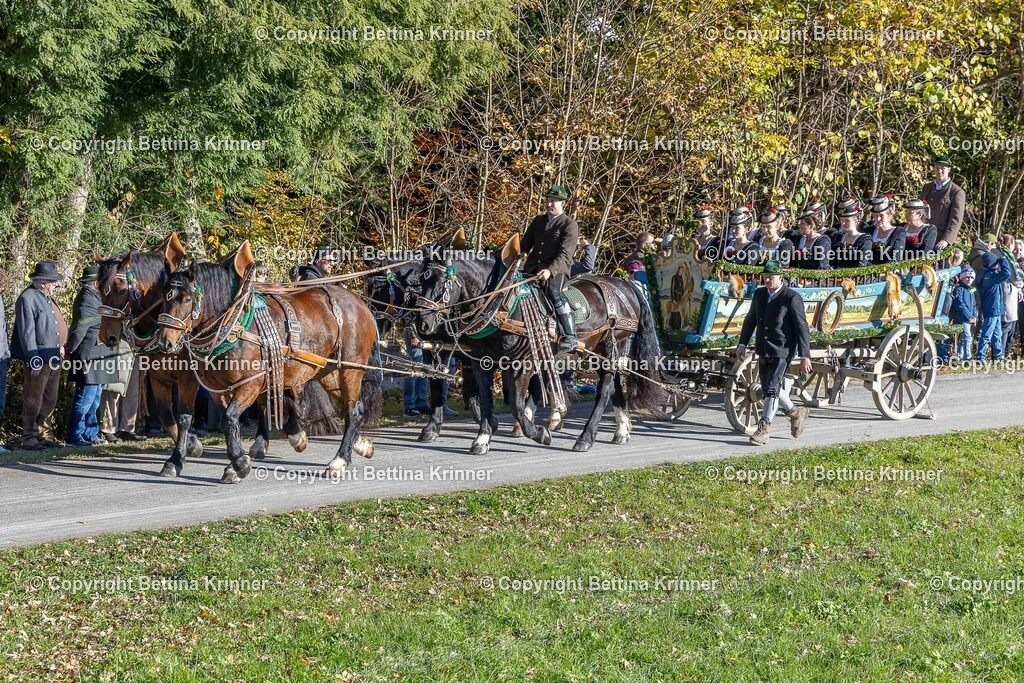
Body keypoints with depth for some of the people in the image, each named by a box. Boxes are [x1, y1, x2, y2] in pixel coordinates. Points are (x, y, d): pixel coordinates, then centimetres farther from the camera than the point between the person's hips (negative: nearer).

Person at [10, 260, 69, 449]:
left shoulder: (47, 298, 15)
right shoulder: (27, 299, -13)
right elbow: (27, 332, -17)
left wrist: (60, 347, 14)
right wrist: (34, 360, -20)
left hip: (54, 359, 9)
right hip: (39, 359, -9)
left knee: (50, 400, 15)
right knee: (33, 400, -2)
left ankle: (45, 435, 23)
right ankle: (29, 439, 4)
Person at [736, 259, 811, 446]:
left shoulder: (792, 298, -11)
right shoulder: (759, 294, 8)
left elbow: (802, 327, -11)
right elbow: (750, 320, 20)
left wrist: (805, 356, -14)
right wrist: (743, 343, 11)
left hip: (782, 351, -7)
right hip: (764, 350, 7)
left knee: (772, 389, -13)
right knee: (767, 388, 15)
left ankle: (763, 429, -10)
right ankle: (795, 412, 36)